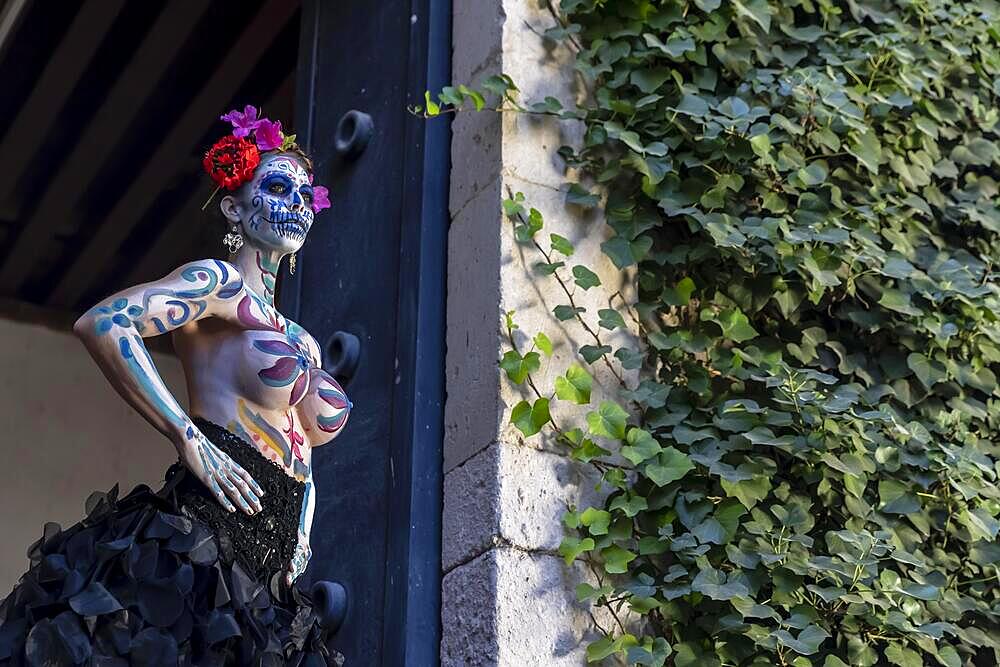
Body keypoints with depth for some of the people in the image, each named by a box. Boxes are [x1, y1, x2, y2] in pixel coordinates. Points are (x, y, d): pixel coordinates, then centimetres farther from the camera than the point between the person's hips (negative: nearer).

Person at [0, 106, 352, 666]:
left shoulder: (302, 341, 24)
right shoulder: (219, 280, 0)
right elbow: (102, 323, -16)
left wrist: (300, 536, 11)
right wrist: (189, 439, -16)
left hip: (263, 574, 8)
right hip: (205, 542, -8)